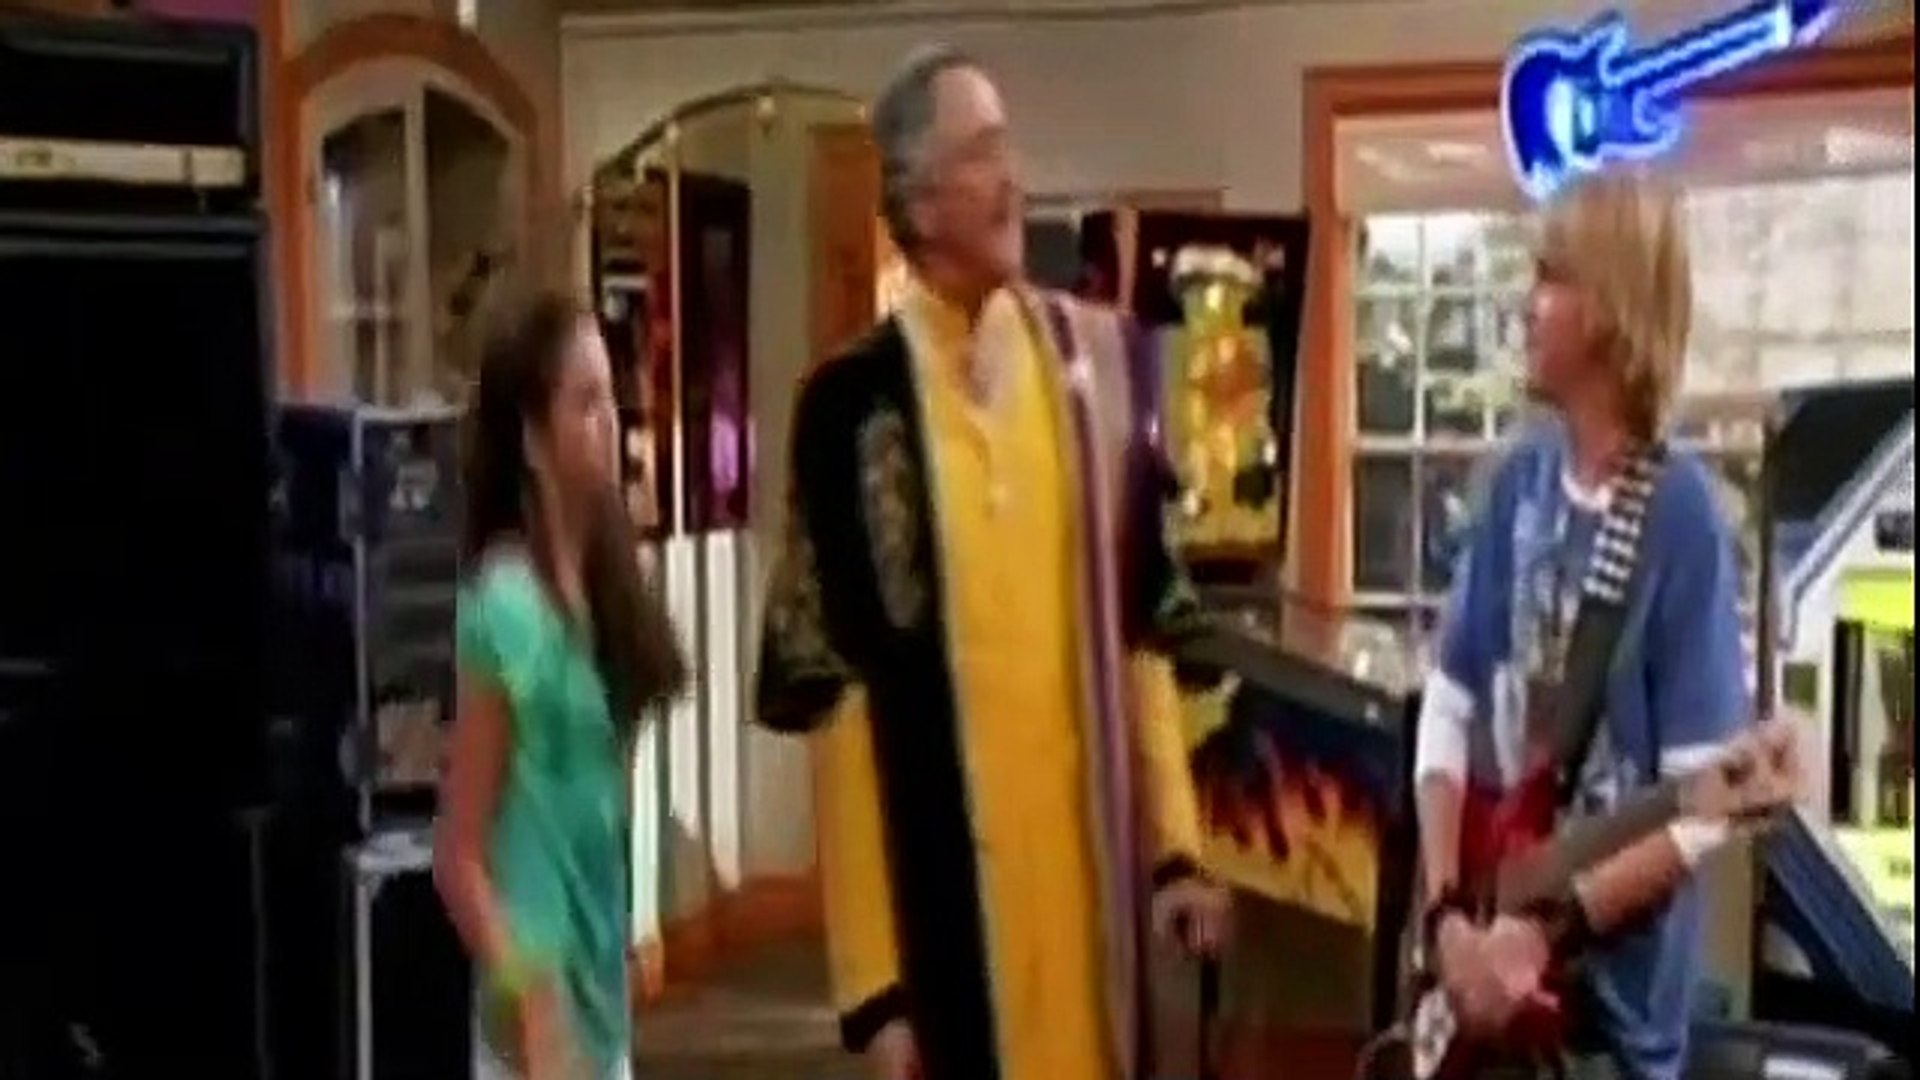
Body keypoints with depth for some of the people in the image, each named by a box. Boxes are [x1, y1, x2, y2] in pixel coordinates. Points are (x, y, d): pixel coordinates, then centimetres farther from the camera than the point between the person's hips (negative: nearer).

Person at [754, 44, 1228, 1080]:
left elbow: (1144, 630, 10)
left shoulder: (1097, 362, 4)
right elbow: (833, 695, -8)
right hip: (943, 894, -4)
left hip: (1090, 862, 4)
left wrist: (1176, 840, 3)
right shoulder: (855, 408, -9)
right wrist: (870, 975, -10)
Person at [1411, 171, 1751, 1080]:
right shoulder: (1518, 481, 1)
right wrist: (1448, 915, -8)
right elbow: (1448, 714, 3)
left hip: (1611, 1005, -5)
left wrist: (1547, 929, -20)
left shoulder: (1681, 516, -15)